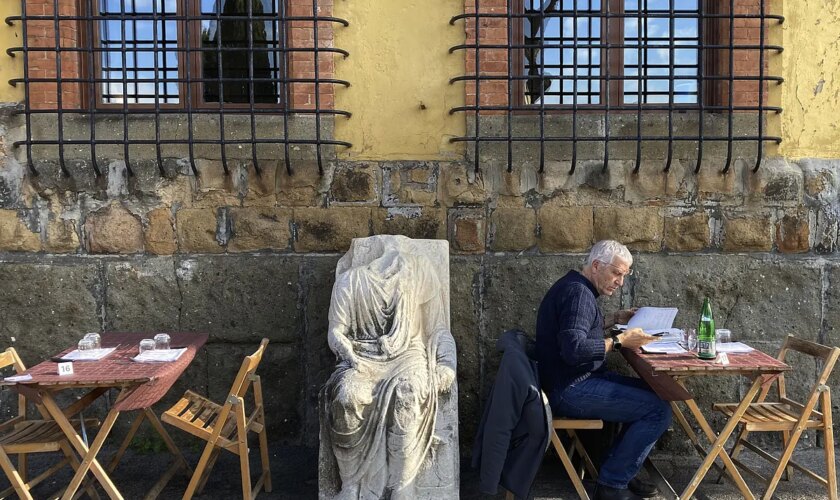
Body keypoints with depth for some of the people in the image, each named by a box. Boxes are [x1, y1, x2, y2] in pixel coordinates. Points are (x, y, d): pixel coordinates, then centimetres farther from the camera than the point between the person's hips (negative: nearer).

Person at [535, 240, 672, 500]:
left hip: (578, 380, 11)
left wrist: (613, 320, 16)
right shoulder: (577, 292, -19)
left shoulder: (576, 287, 14)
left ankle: (619, 471, 20)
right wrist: (620, 341, -21)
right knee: (658, 410, -12)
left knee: (651, 393, 17)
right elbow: (574, 349, -29)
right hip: (570, 390, -11)